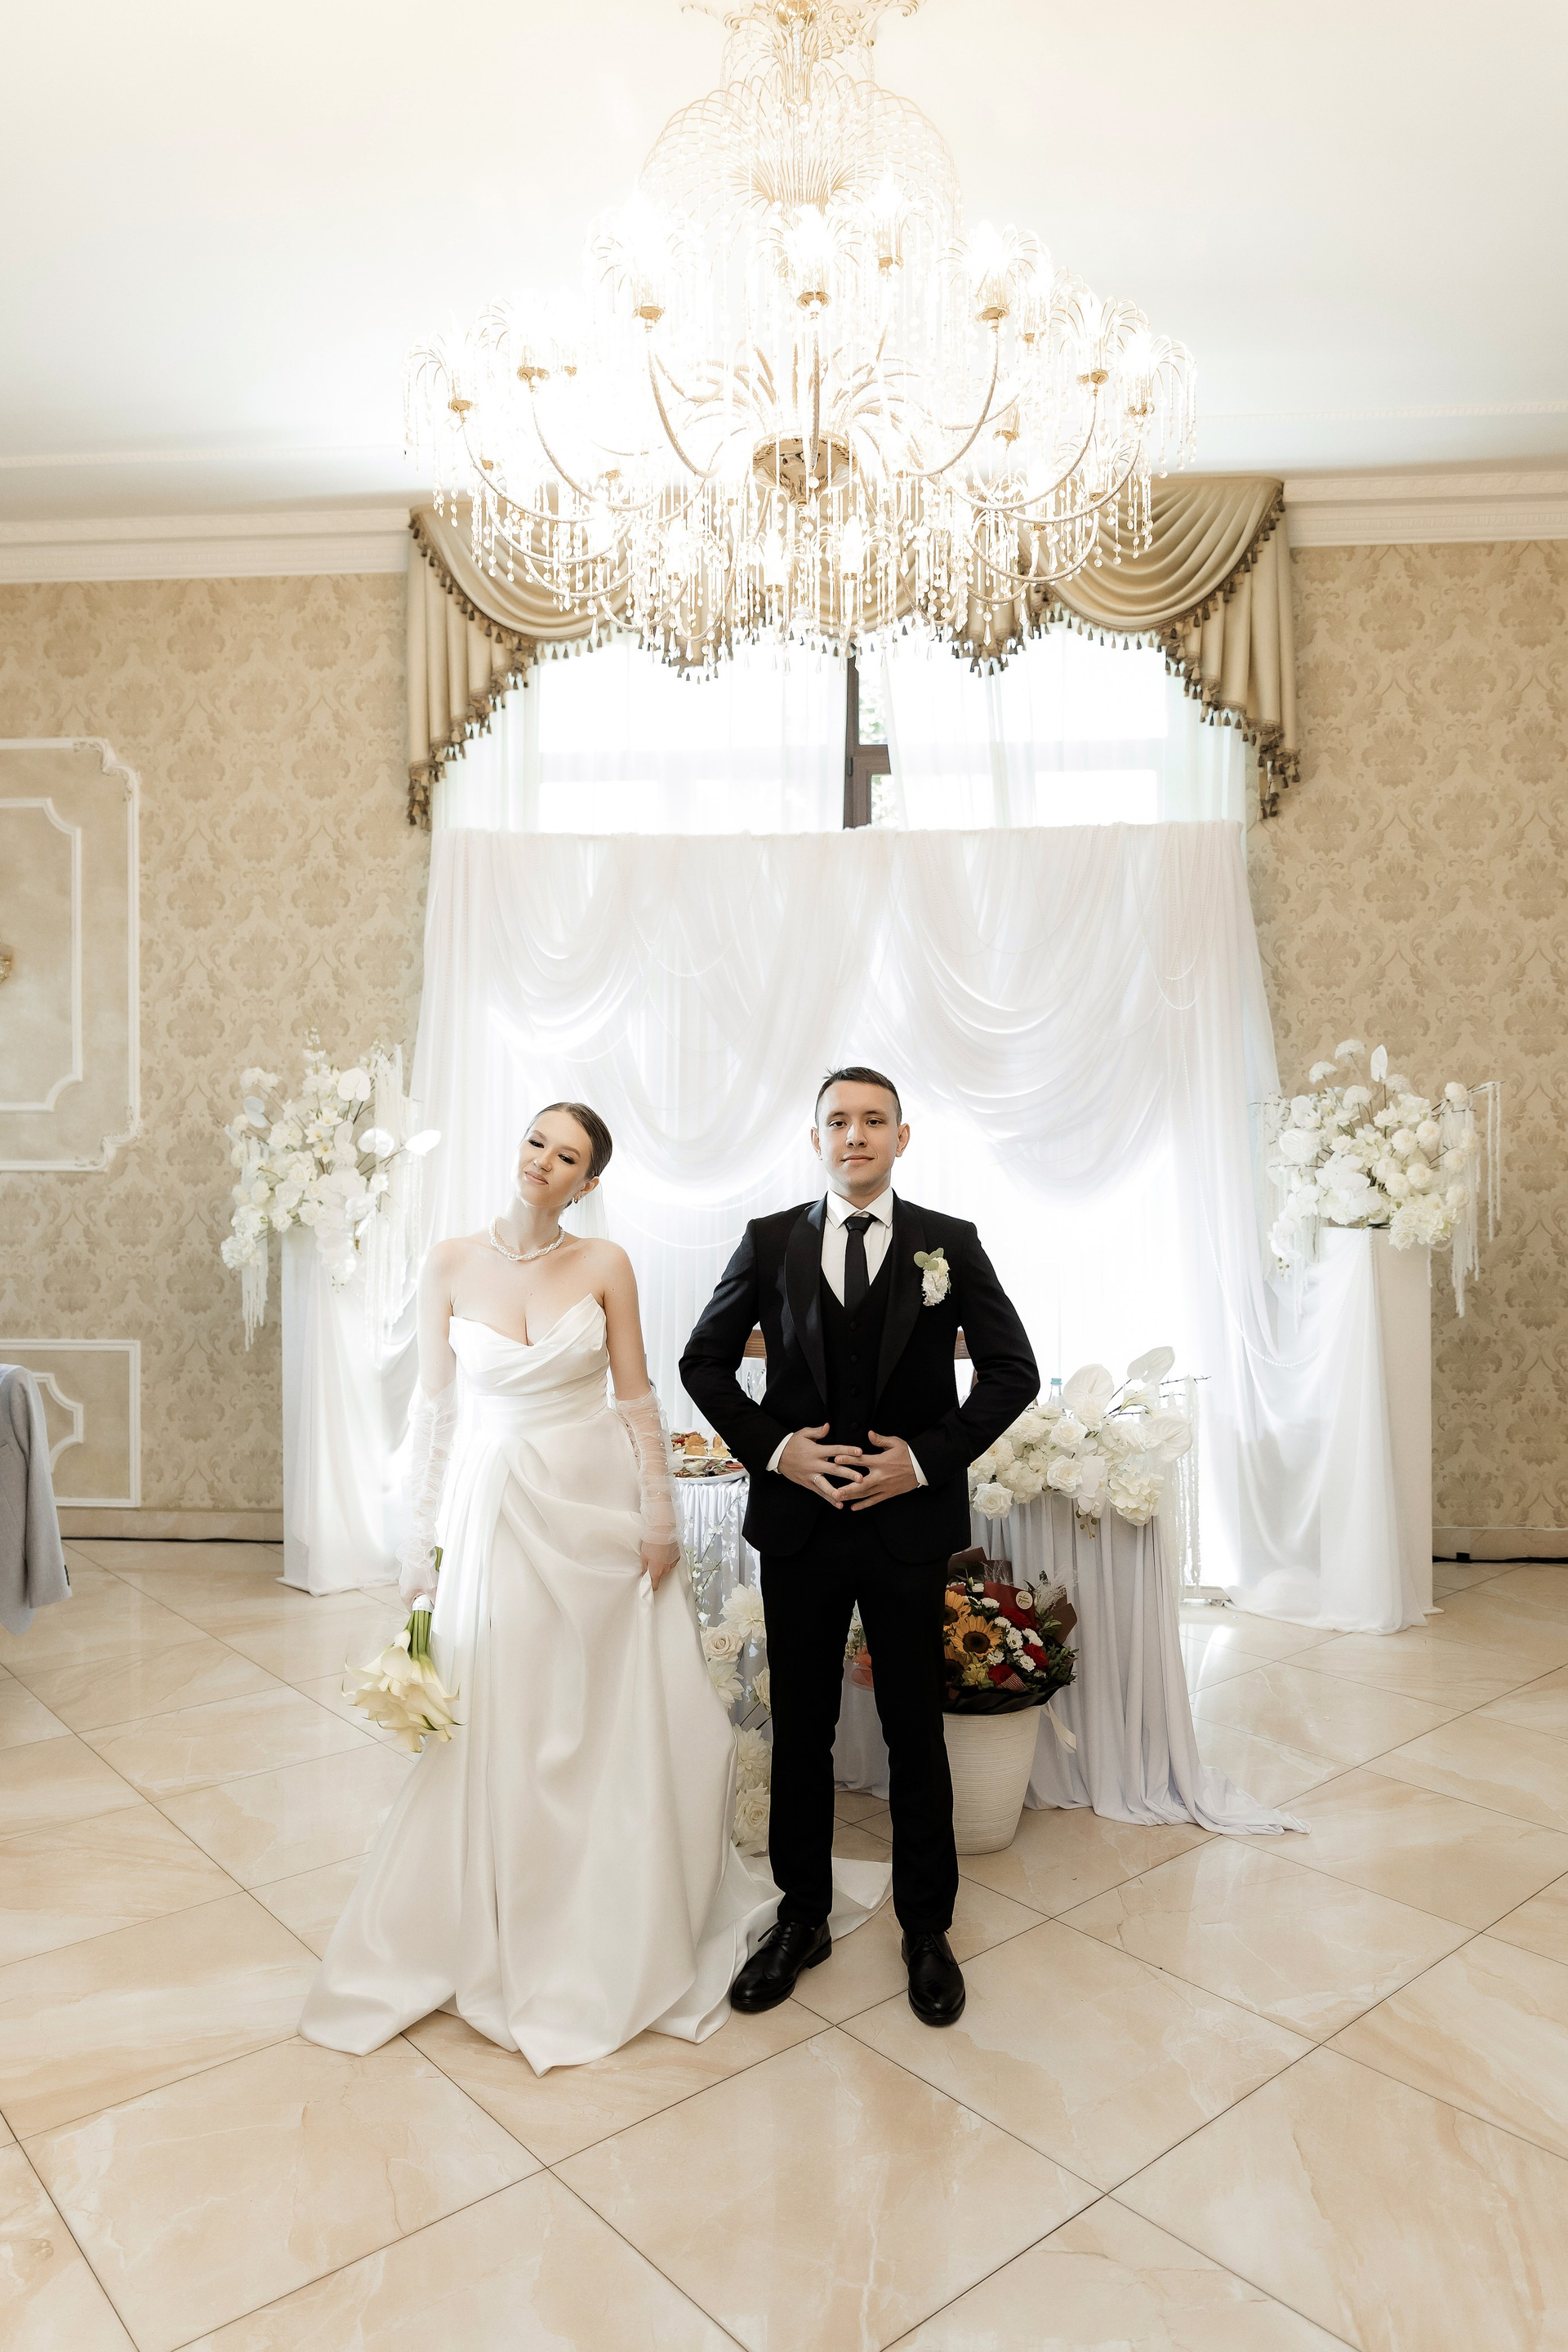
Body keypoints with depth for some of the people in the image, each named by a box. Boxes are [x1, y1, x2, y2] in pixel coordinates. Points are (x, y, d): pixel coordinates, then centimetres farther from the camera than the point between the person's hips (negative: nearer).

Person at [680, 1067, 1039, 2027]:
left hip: (909, 1521, -1)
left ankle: (928, 1928, 30)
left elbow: (1014, 1371, 0)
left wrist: (926, 1458, -10)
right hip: (799, 1517, 1)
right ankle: (802, 1918, 31)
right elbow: (704, 1360, 6)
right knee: (801, 1725, 13)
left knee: (916, 1727, 11)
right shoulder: (770, 1240, 2)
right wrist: (772, 1447, -7)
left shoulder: (952, 1244, -1)